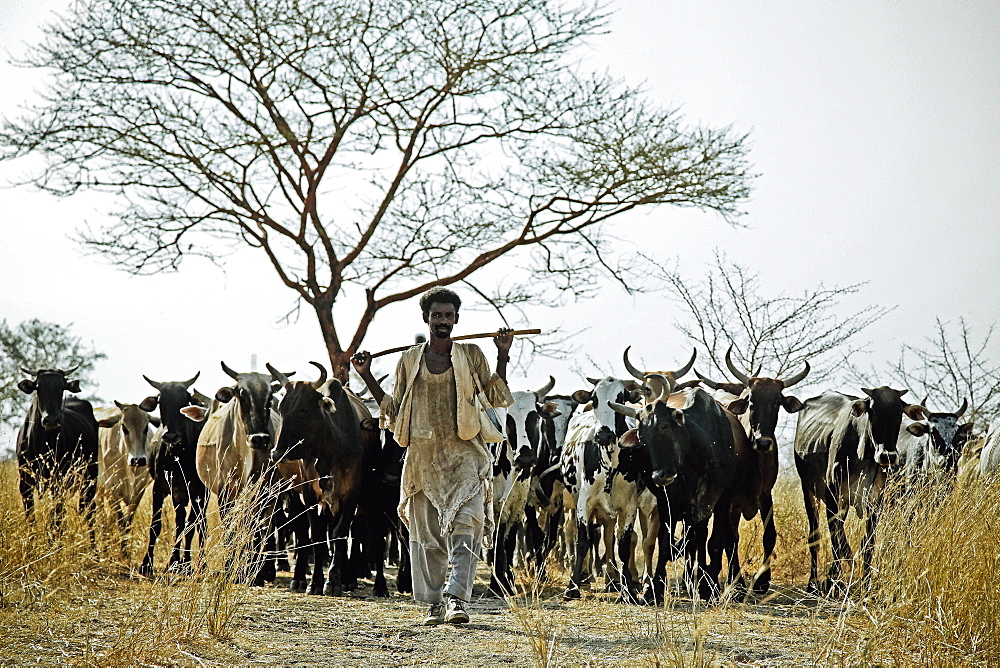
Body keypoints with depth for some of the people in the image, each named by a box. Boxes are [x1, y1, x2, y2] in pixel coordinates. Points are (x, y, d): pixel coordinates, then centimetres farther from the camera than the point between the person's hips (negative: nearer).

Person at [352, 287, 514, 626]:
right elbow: (394, 411, 13)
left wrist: (502, 356, -3)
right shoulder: (409, 360, 10)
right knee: (426, 532, 5)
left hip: (464, 455, -2)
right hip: (423, 456, 2)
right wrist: (367, 376, 6)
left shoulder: (471, 355, 6)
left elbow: (497, 398, 5)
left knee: (463, 527, -16)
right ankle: (434, 604, 14)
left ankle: (456, 598, -21)